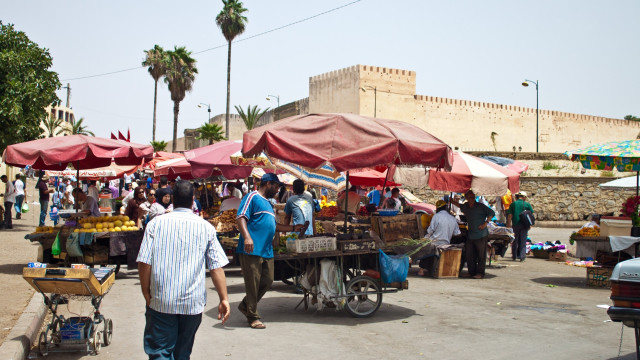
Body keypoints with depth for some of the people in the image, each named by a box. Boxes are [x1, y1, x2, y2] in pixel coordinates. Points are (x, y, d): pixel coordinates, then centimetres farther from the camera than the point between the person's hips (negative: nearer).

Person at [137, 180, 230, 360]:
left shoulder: (156, 223, -1)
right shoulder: (206, 227, 1)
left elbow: (144, 263, -6)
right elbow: (217, 266, -2)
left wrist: (147, 294, 5)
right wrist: (224, 299, 1)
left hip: (161, 302, -1)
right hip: (193, 303, 2)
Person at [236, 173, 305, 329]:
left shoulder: (267, 203, 25)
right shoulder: (252, 197, -4)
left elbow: (273, 225, 34)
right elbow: (241, 217, -15)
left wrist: (293, 228, 32)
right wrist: (247, 237, -28)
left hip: (267, 251, 9)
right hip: (252, 249, -9)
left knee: (267, 281, 9)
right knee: (253, 283, -3)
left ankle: (246, 306, 26)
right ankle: (253, 317, 6)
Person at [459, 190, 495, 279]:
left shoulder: (480, 206, -6)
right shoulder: (465, 206, 11)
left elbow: (491, 213, -7)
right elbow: (460, 206, 36)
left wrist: (485, 223, -13)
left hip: (481, 235, -6)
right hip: (470, 236, 6)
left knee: (481, 255, -2)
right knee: (470, 255, 6)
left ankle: (480, 273, 4)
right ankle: (472, 272, 16)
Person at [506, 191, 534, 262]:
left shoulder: (513, 204, 1)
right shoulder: (527, 204, -1)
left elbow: (509, 215, -1)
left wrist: (509, 224, 5)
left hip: (515, 224, 1)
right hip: (524, 224, -1)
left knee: (515, 241, 13)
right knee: (523, 241, 4)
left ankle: (514, 256, 18)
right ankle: (522, 256, -3)